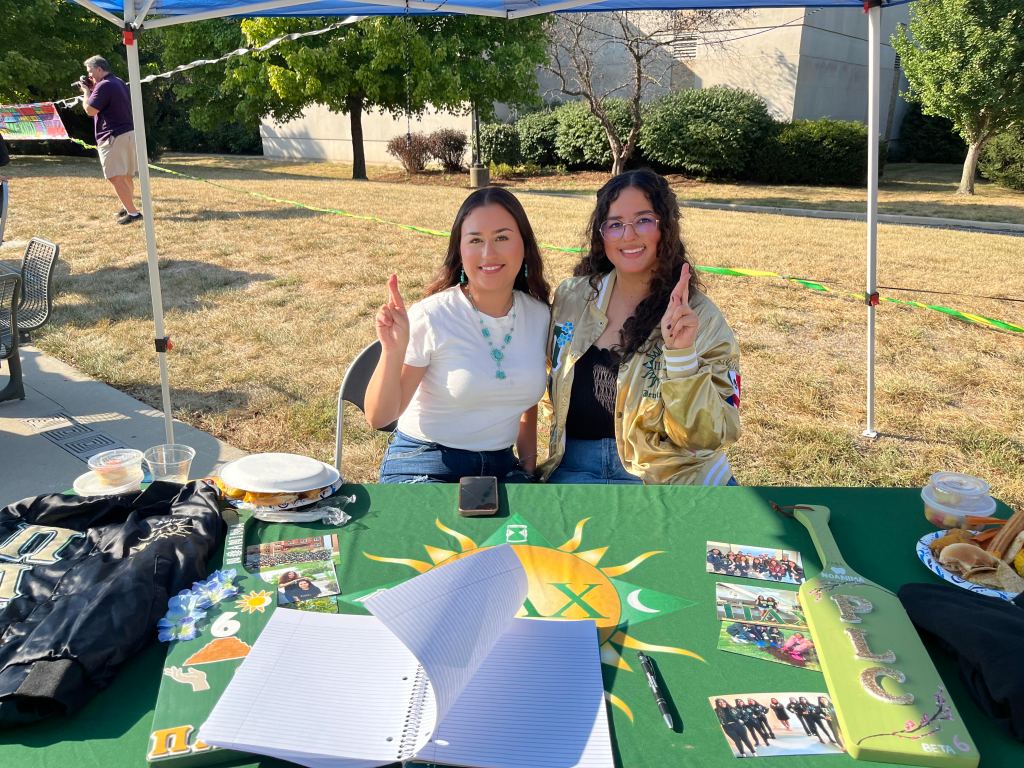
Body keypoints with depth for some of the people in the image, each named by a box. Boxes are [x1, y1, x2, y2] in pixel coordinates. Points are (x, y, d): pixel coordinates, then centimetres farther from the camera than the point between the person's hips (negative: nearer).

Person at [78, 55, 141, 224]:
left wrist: (86, 91, 0)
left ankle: (133, 213, -17)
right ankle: (128, 206, 33)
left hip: (114, 136, -10)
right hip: (129, 133, 10)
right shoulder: (119, 82, 16)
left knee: (115, 177, -12)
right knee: (126, 176, 20)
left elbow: (90, 110, -15)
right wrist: (91, 89, 15)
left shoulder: (104, 86, -14)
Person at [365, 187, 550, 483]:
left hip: (500, 467, 4)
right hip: (424, 468, -3)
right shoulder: (430, 317, -15)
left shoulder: (540, 316, -1)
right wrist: (393, 351, -26)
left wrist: (528, 468, 11)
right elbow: (379, 418, -12)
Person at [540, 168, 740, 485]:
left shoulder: (700, 317, -5)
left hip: (667, 473, -1)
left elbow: (705, 436, -11)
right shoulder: (571, 296, 4)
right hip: (576, 468, 2)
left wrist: (682, 353, -23)